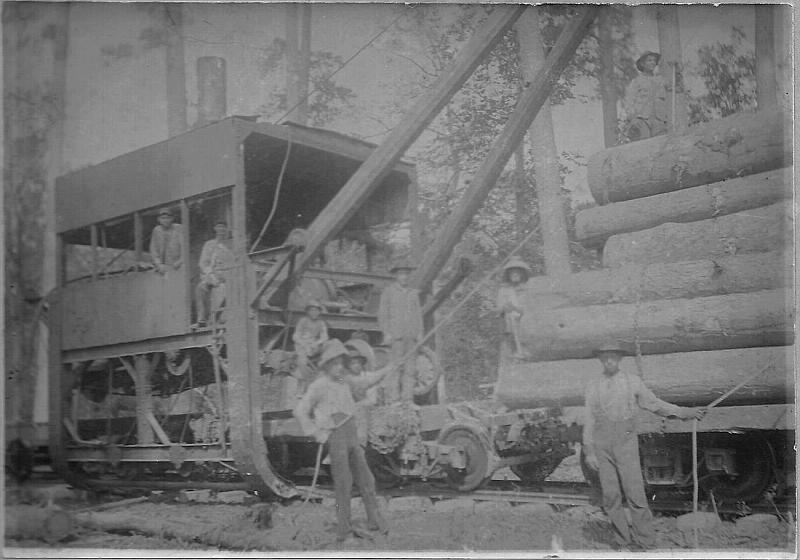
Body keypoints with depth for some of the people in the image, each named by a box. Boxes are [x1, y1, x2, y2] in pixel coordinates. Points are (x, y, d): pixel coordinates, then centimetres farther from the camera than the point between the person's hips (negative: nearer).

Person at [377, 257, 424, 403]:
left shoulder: (413, 293, 18)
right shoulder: (388, 291, 5)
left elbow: (418, 314, 19)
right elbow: (382, 313, 2)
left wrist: (419, 332, 8)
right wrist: (386, 333, -7)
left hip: (411, 336, 4)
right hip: (396, 335, -4)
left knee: (410, 367, 0)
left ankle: (408, 398, 2)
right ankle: (392, 398, -10)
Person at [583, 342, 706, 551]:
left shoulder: (632, 381, 5)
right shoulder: (592, 386, 6)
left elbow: (654, 403, 10)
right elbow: (589, 419, 7)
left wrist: (685, 412, 5)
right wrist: (589, 451, 4)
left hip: (626, 441, -1)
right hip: (602, 444, 1)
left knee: (634, 491, -9)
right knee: (610, 496, 2)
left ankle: (644, 541, 1)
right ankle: (625, 540, 12)